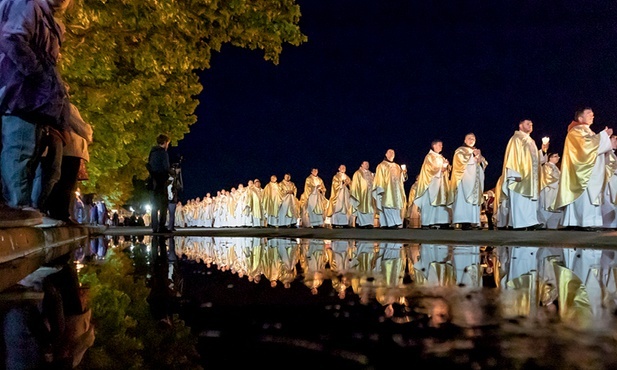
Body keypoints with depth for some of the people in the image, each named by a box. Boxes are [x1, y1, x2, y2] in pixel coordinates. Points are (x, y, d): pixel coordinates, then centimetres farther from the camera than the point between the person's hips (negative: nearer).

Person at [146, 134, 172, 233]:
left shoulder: (152, 153, 13)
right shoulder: (163, 153, -10)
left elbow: (148, 165, 16)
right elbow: (167, 168, -14)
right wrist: (172, 171, 4)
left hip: (153, 181, 8)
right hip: (161, 181, -8)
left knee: (154, 205, 10)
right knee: (163, 204, -5)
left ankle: (154, 227, 11)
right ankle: (161, 227, -9)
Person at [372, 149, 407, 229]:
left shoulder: (397, 167, 19)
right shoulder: (381, 166, 3)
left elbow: (402, 179, 16)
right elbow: (379, 178, -4)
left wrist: (404, 173, -5)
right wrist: (380, 189, -15)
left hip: (395, 191, 6)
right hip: (386, 190, -6)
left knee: (395, 205, 0)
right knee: (387, 206, -13)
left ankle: (394, 223, 0)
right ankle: (386, 224, -17)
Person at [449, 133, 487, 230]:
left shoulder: (477, 151, 26)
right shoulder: (460, 150, 8)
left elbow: (484, 164, 16)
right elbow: (461, 160, -12)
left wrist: (479, 156, -2)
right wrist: (473, 156, -2)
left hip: (476, 180, 7)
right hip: (465, 179, -7)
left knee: (474, 198, -2)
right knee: (465, 198, -17)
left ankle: (474, 222, -5)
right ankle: (465, 222, -25)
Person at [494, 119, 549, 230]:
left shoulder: (531, 142, 22)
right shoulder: (516, 139, -2)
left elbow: (536, 159, 22)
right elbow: (512, 157, -12)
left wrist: (543, 151, 5)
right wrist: (515, 175, -23)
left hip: (529, 178, 8)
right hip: (519, 176, -8)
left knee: (529, 200, 3)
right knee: (518, 200, -13)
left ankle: (530, 223, 2)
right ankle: (517, 223, -16)